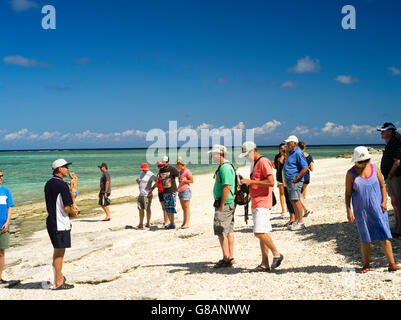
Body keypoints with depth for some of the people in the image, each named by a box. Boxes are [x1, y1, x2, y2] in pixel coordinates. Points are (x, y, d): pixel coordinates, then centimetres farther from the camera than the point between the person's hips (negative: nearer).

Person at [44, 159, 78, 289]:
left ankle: (59, 275, 32)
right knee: (59, 252, -2)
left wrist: (71, 209, 11)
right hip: (61, 223, -9)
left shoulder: (48, 184, 11)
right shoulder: (62, 185, -17)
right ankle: (58, 283, 4)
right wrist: (73, 212, 1)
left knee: (57, 251, 20)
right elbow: (67, 208, -19)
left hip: (51, 221, 9)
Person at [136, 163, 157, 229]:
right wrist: (138, 181, 2)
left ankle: (148, 223, 7)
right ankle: (140, 224, 17)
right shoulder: (141, 174, 15)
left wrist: (152, 188, -19)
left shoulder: (150, 174, -12)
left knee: (147, 209, -1)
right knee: (140, 209, 11)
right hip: (141, 194, 9)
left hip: (147, 195, -9)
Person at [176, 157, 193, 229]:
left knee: (186, 208, -6)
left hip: (186, 190, -8)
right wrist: (178, 188, 12)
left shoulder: (187, 171, -10)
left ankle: (187, 223, -4)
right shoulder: (180, 171, 15)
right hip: (180, 191, 8)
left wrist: (183, 180, -20)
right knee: (183, 208, 10)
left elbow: (192, 181, -10)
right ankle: (184, 223, 14)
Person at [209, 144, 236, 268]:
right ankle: (231, 258, 16)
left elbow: (227, 187, -23)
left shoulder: (225, 167, -15)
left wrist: (222, 206, -22)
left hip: (225, 204, -10)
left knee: (221, 232, -8)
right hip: (228, 204, 10)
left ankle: (226, 259, -4)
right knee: (229, 231, 11)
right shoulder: (222, 167, 18)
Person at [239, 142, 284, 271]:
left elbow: (271, 182, -20)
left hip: (262, 204, -10)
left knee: (259, 233, -16)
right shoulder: (255, 164, 21)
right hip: (256, 204, 10)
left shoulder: (263, 162, -10)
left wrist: (251, 181, -19)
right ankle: (264, 264, 10)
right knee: (261, 234, 8)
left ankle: (276, 254, -1)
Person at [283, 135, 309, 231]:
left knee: (296, 201, -10)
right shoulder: (291, 153, 18)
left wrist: (296, 178, -19)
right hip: (289, 180, 10)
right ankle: (296, 221, 19)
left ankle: (300, 222, -5)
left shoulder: (298, 153, -14)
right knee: (293, 201, 12)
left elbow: (305, 168, -21)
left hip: (295, 181, -10)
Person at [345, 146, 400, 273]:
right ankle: (366, 265, 18)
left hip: (377, 208, 1)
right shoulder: (351, 174, -3)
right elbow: (348, 193, 0)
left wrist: (384, 201, -4)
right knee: (365, 238, 6)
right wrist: (348, 211, -5)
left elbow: (382, 186, 9)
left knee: (384, 235, -3)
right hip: (361, 210, -1)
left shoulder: (375, 169, 2)